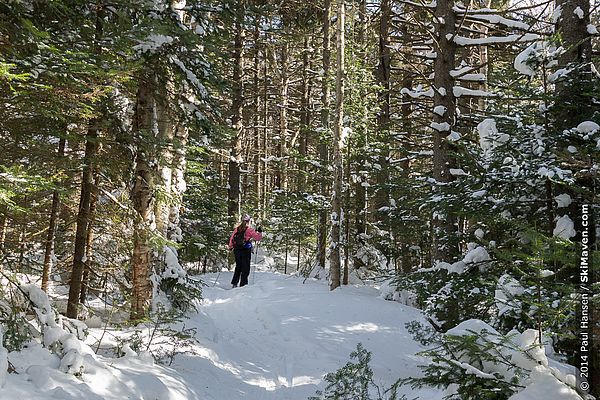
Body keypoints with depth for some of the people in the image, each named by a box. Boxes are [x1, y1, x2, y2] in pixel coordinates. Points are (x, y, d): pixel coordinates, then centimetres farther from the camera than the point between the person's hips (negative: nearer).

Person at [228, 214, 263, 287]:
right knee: (245, 268, 3)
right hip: (245, 251, -5)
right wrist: (260, 232, 8)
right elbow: (258, 237, -9)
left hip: (237, 250, 5)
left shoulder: (237, 228, 5)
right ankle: (243, 284, -1)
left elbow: (231, 238, 11)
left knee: (238, 267, 18)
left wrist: (230, 247, 24)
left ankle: (234, 283, 15)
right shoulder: (249, 229, -10)